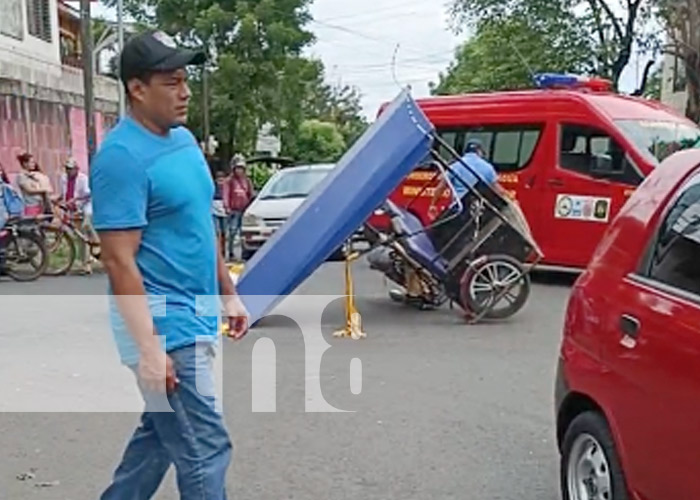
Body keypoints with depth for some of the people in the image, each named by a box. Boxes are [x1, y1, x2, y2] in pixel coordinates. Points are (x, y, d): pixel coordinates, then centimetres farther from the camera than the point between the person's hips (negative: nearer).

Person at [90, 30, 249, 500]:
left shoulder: (184, 139, 10)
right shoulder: (122, 156, -18)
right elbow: (120, 260, -21)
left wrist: (229, 293, 18)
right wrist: (148, 348, -24)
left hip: (195, 317, 9)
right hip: (163, 324, -9)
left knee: (161, 433, 20)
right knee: (205, 449, -2)